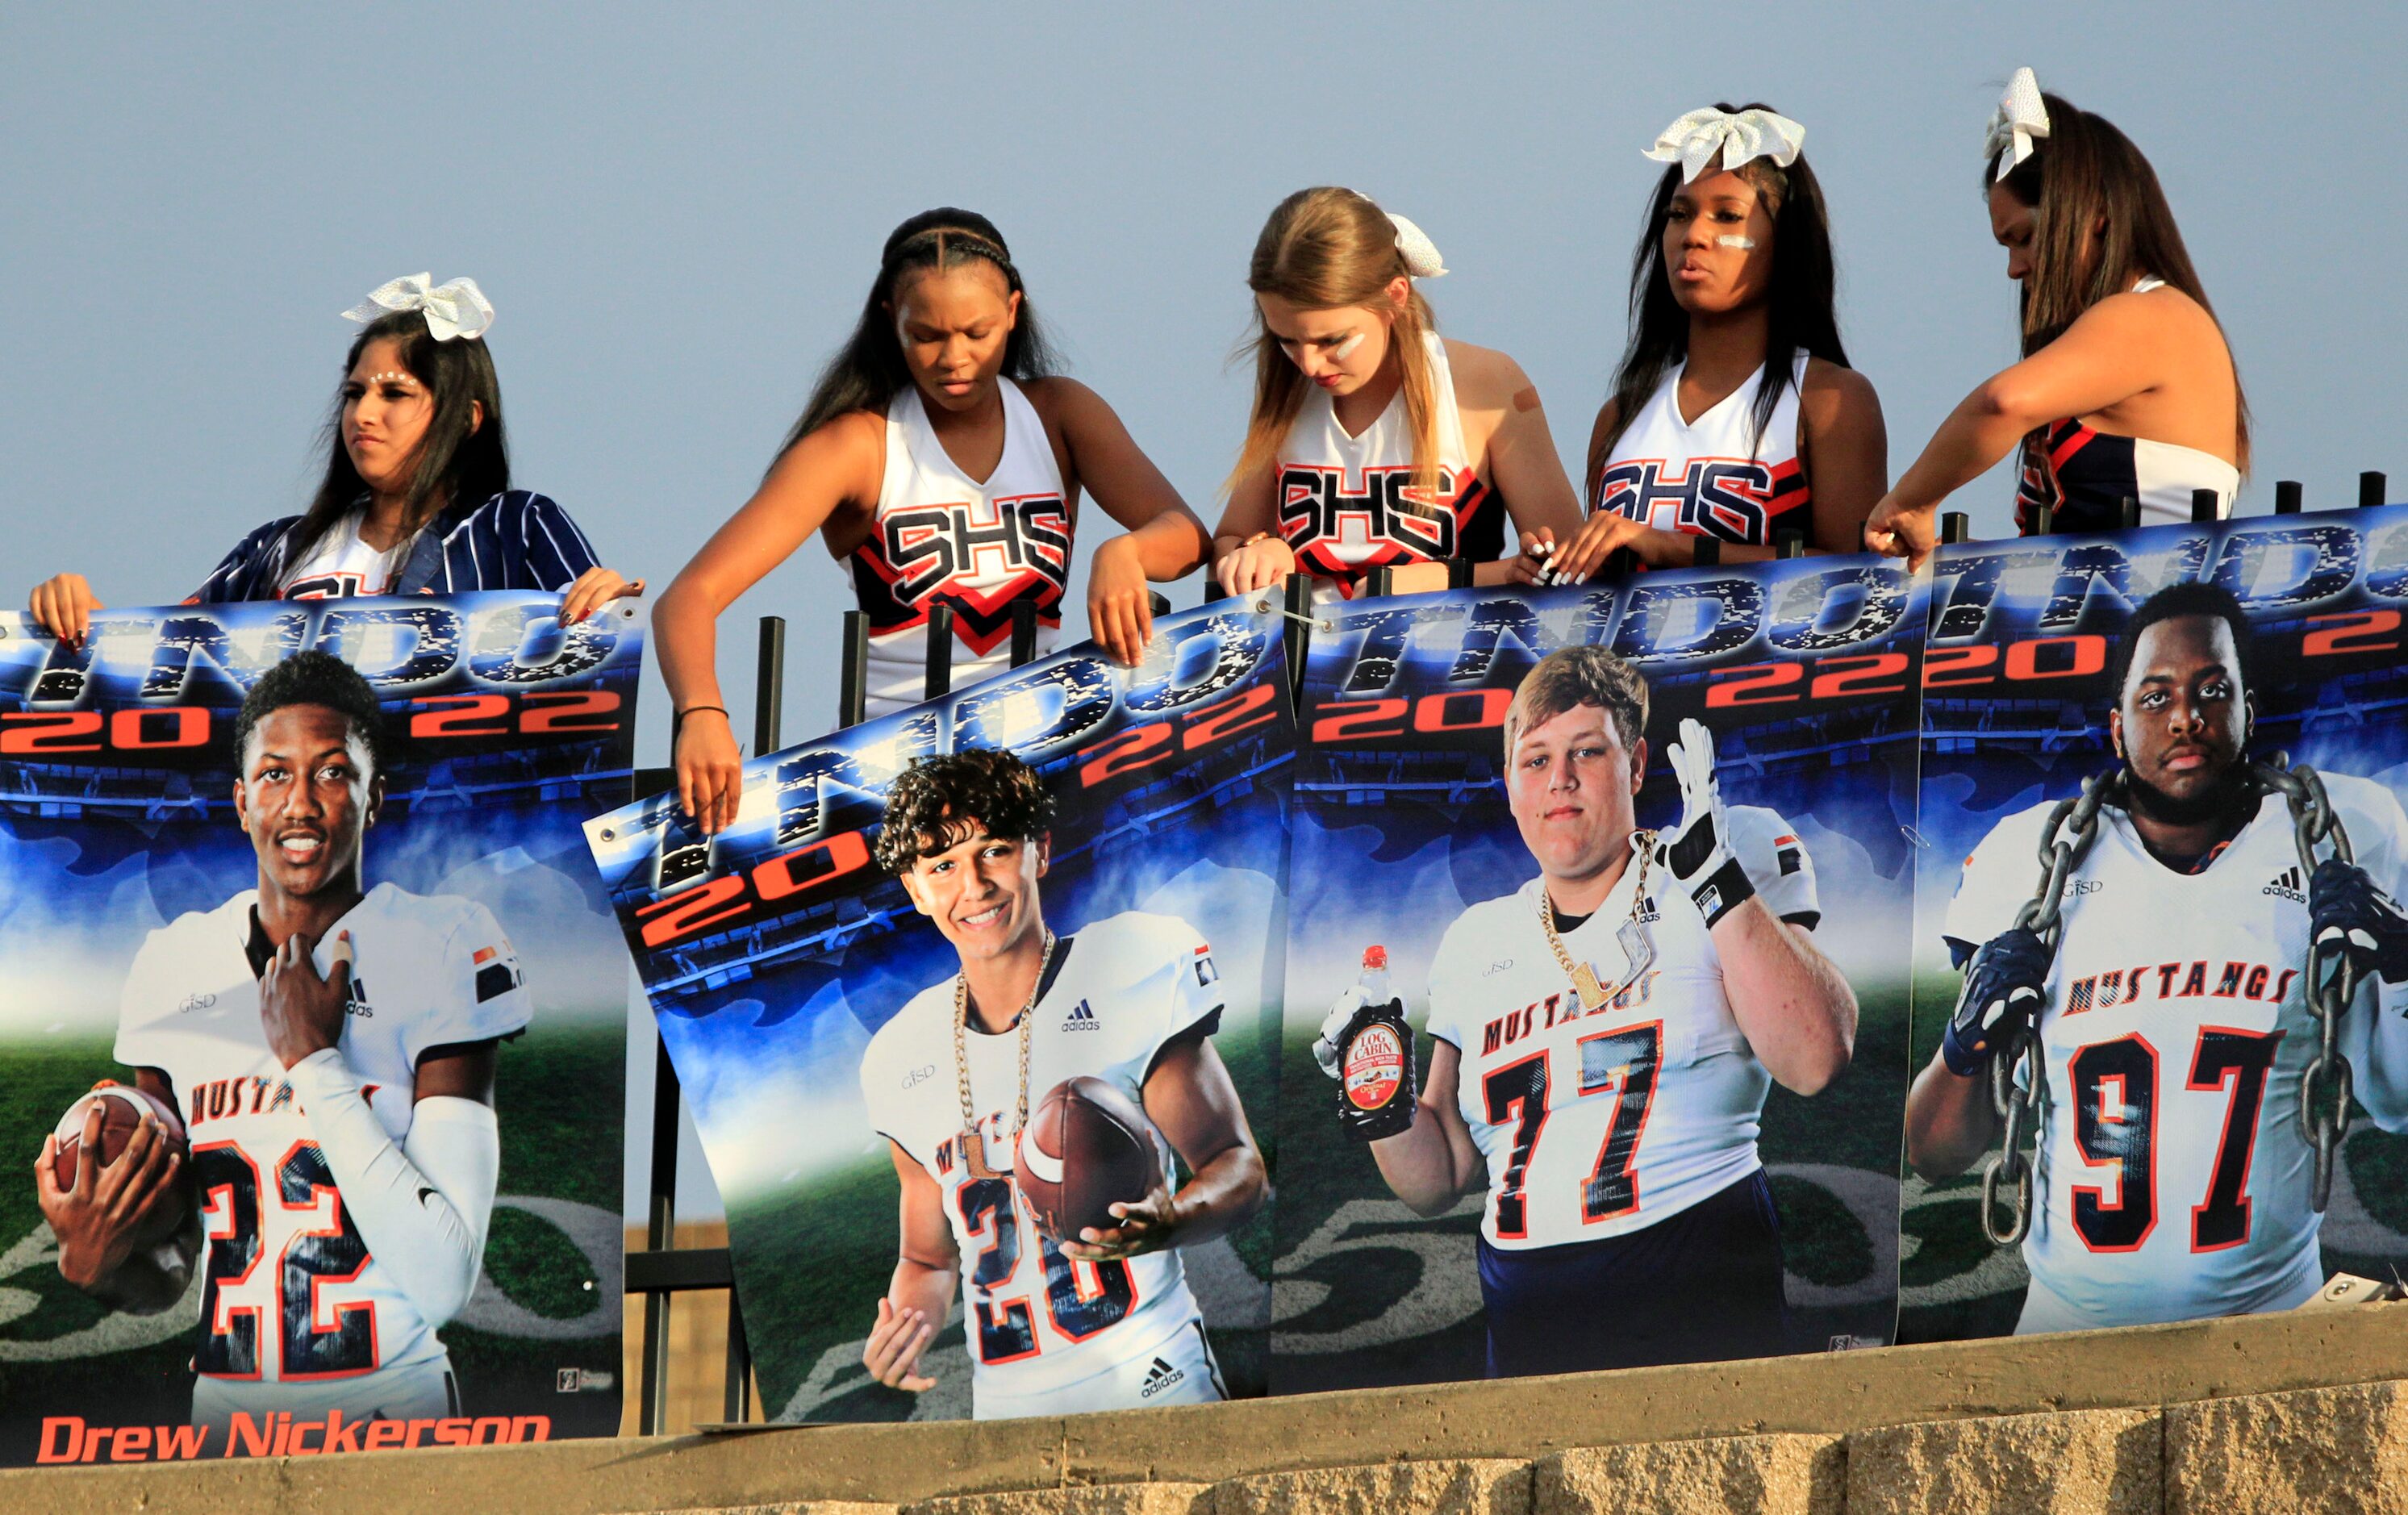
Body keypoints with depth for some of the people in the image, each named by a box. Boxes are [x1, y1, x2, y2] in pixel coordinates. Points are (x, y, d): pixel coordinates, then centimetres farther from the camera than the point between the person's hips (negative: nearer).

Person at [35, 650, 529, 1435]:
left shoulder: (442, 949, -6)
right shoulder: (172, 966, 7)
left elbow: (444, 1283, -16)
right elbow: (165, 1279, 11)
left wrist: (315, 1062, -14)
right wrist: (91, 1264, -11)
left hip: (390, 1405, -4)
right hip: (220, 1411, 4)